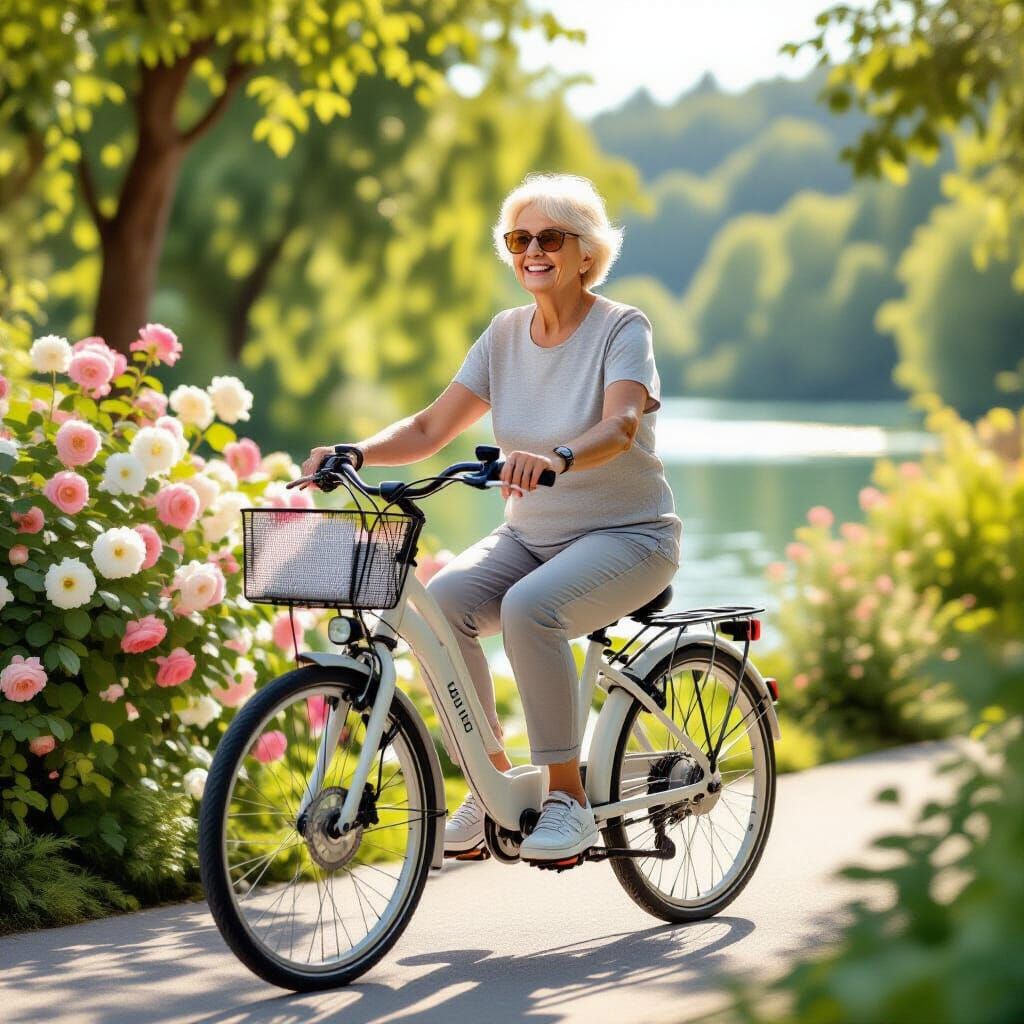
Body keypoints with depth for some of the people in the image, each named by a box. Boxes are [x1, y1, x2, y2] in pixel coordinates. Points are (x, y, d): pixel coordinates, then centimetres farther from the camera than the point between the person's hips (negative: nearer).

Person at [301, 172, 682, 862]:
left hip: (627, 536, -5)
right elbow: (432, 428, 1)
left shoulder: (622, 329, -10)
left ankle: (567, 797, -21)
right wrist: (354, 453, -18)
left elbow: (620, 425, -30)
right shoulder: (506, 334, 5)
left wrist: (557, 457, -50)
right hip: (530, 536, 5)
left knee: (530, 607, -34)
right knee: (441, 599, -23)